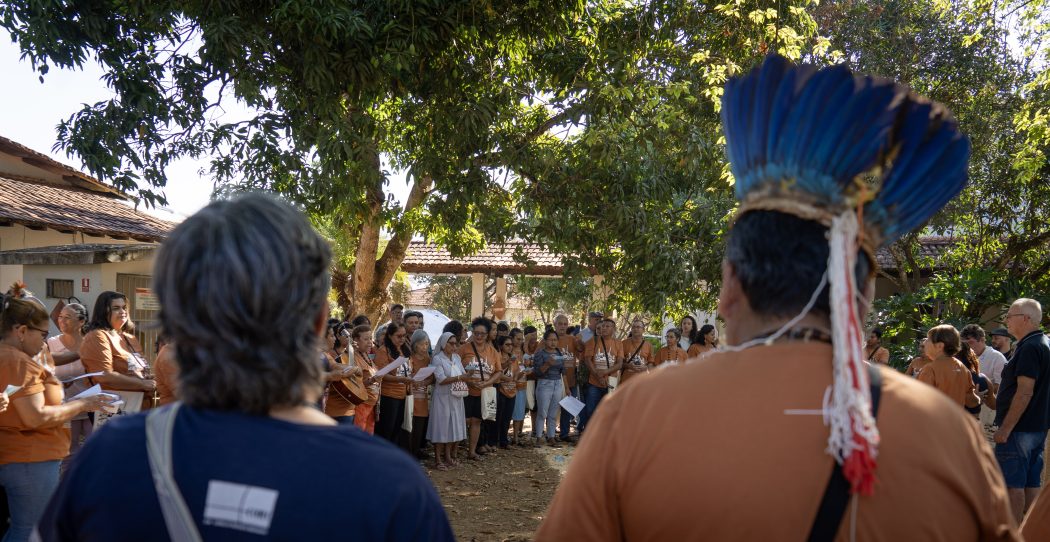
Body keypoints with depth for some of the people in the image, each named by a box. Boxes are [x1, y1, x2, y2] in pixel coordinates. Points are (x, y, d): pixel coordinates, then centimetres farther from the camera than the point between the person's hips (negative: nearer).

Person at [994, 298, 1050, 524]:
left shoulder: (1029, 347, -17)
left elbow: (1024, 392, -23)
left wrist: (1006, 428, -21)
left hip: (1019, 429, -10)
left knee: (1012, 484, -5)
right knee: (1031, 484, 12)